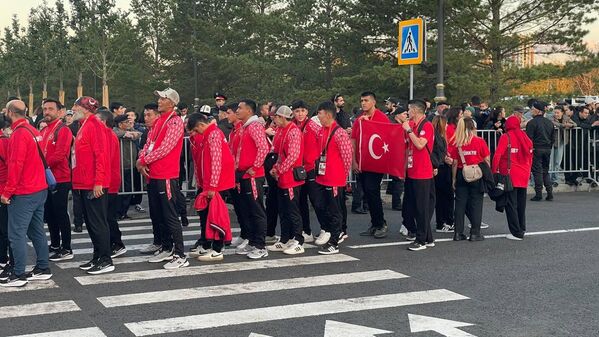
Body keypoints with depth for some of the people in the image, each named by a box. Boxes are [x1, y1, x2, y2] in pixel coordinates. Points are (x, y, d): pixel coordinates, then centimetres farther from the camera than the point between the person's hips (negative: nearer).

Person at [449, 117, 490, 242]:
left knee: (460, 203, 7)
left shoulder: (456, 143, -3)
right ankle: (475, 233, 5)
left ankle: (458, 233, 9)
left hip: (461, 175, 2)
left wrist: (454, 179, 6)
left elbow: (455, 163, -1)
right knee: (476, 203, 5)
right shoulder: (480, 141, -7)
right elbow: (487, 160, -4)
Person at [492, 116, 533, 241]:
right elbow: (530, 156, 13)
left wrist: (494, 171, -7)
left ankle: (517, 233, -3)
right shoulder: (525, 137, 7)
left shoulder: (505, 137, -9)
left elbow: (497, 155, -15)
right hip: (524, 176, 5)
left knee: (511, 204, -1)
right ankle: (522, 229, 24)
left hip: (510, 175, -5)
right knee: (521, 203, 16)